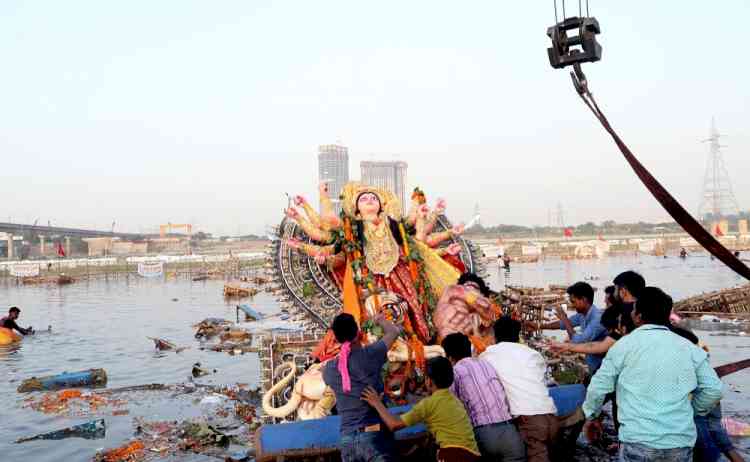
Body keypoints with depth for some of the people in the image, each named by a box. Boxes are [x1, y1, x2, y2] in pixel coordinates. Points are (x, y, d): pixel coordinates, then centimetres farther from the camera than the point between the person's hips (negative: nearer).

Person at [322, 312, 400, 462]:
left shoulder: (328, 369, 5)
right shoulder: (369, 354, -7)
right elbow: (393, 331, 11)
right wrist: (380, 320, 30)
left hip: (347, 440, 5)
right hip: (375, 435, -5)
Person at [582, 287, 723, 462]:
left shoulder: (625, 344, -3)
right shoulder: (689, 347, 5)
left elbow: (599, 386, 0)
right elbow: (714, 389, 8)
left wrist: (591, 416, 15)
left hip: (639, 441, -3)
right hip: (681, 441, 3)